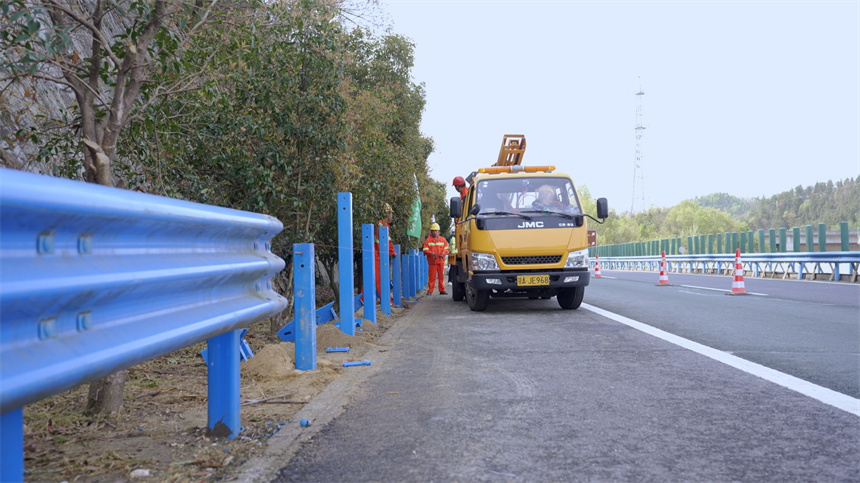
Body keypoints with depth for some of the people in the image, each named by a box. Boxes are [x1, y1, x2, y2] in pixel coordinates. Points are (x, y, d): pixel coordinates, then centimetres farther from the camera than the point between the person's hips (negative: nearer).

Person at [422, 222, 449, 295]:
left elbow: (446, 249, 11)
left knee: (441, 276, 6)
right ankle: (430, 291, 1)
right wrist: (431, 253, -20)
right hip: (432, 261, -2)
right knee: (432, 276, -4)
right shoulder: (428, 240, 3)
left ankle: (442, 290, 14)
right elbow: (425, 250, -1)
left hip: (441, 261, 3)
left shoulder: (443, 239, 11)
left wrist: (444, 253, -10)